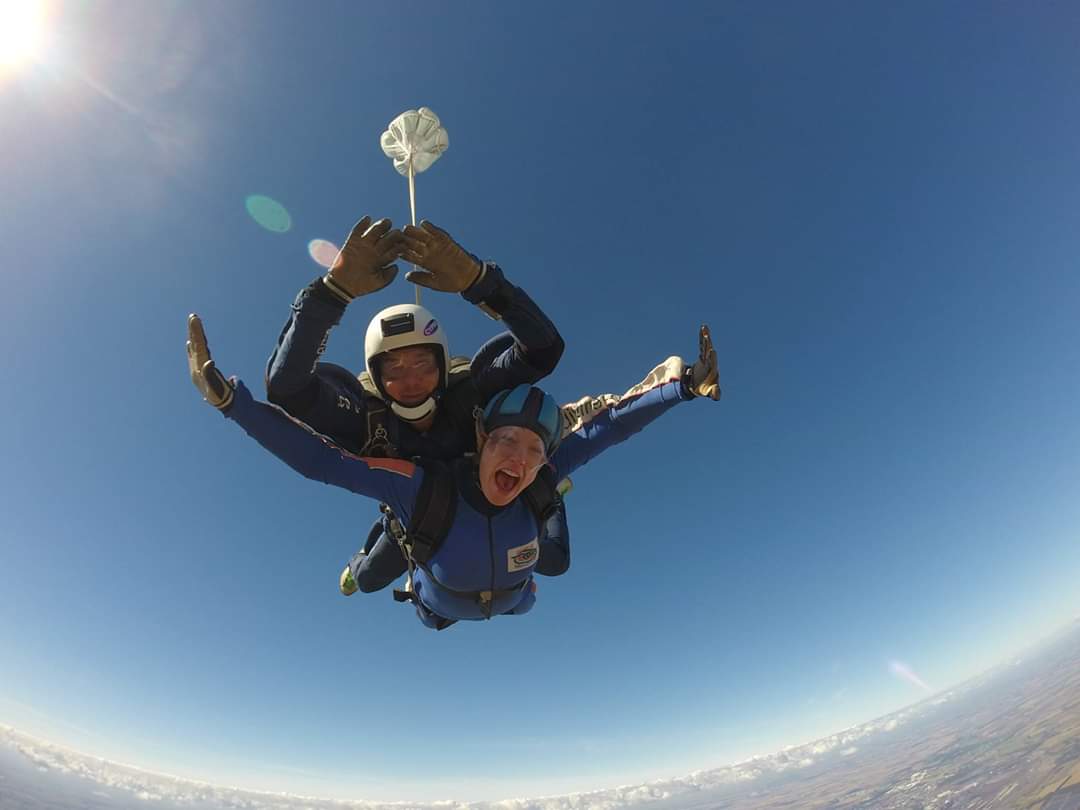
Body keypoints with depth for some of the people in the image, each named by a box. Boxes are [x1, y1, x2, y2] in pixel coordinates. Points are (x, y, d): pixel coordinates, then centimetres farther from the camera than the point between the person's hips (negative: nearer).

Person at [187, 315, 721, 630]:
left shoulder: (537, 484, -42)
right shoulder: (424, 486, -48)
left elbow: (608, 426, -37)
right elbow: (313, 458, -48)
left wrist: (686, 386, -42)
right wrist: (227, 396, -55)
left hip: (513, 600, 1)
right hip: (437, 607, -1)